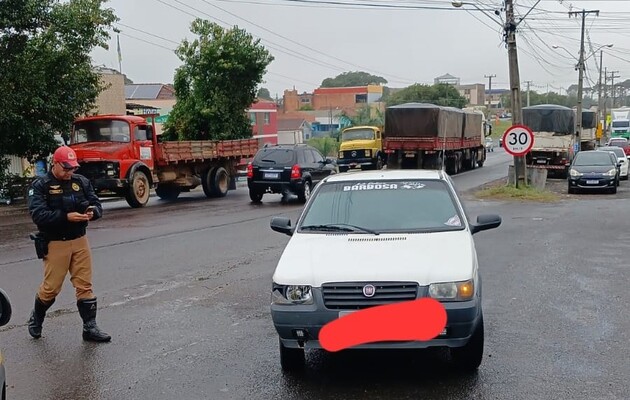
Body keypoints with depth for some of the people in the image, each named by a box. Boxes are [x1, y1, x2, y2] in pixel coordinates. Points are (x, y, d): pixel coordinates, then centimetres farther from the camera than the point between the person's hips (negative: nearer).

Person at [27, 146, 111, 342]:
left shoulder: (81, 182, 5)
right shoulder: (40, 185, -8)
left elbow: (97, 204, 5)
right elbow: (38, 215, -18)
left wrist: (93, 211, -19)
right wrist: (66, 217, -29)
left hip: (80, 241, 4)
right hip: (55, 243, -4)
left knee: (85, 285, 5)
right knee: (51, 287, 6)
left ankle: (90, 327, 11)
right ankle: (36, 318, 33)